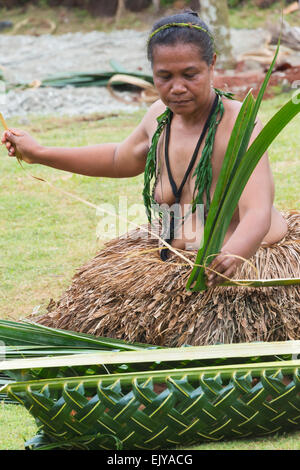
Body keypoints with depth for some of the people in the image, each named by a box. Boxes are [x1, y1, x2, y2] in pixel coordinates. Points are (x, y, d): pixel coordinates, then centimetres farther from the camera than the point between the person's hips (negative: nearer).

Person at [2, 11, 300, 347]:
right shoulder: (160, 116, 3)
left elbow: (257, 215, -34)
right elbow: (121, 159, 26)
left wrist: (231, 255, -57)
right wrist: (39, 153, 27)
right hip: (174, 257, 7)